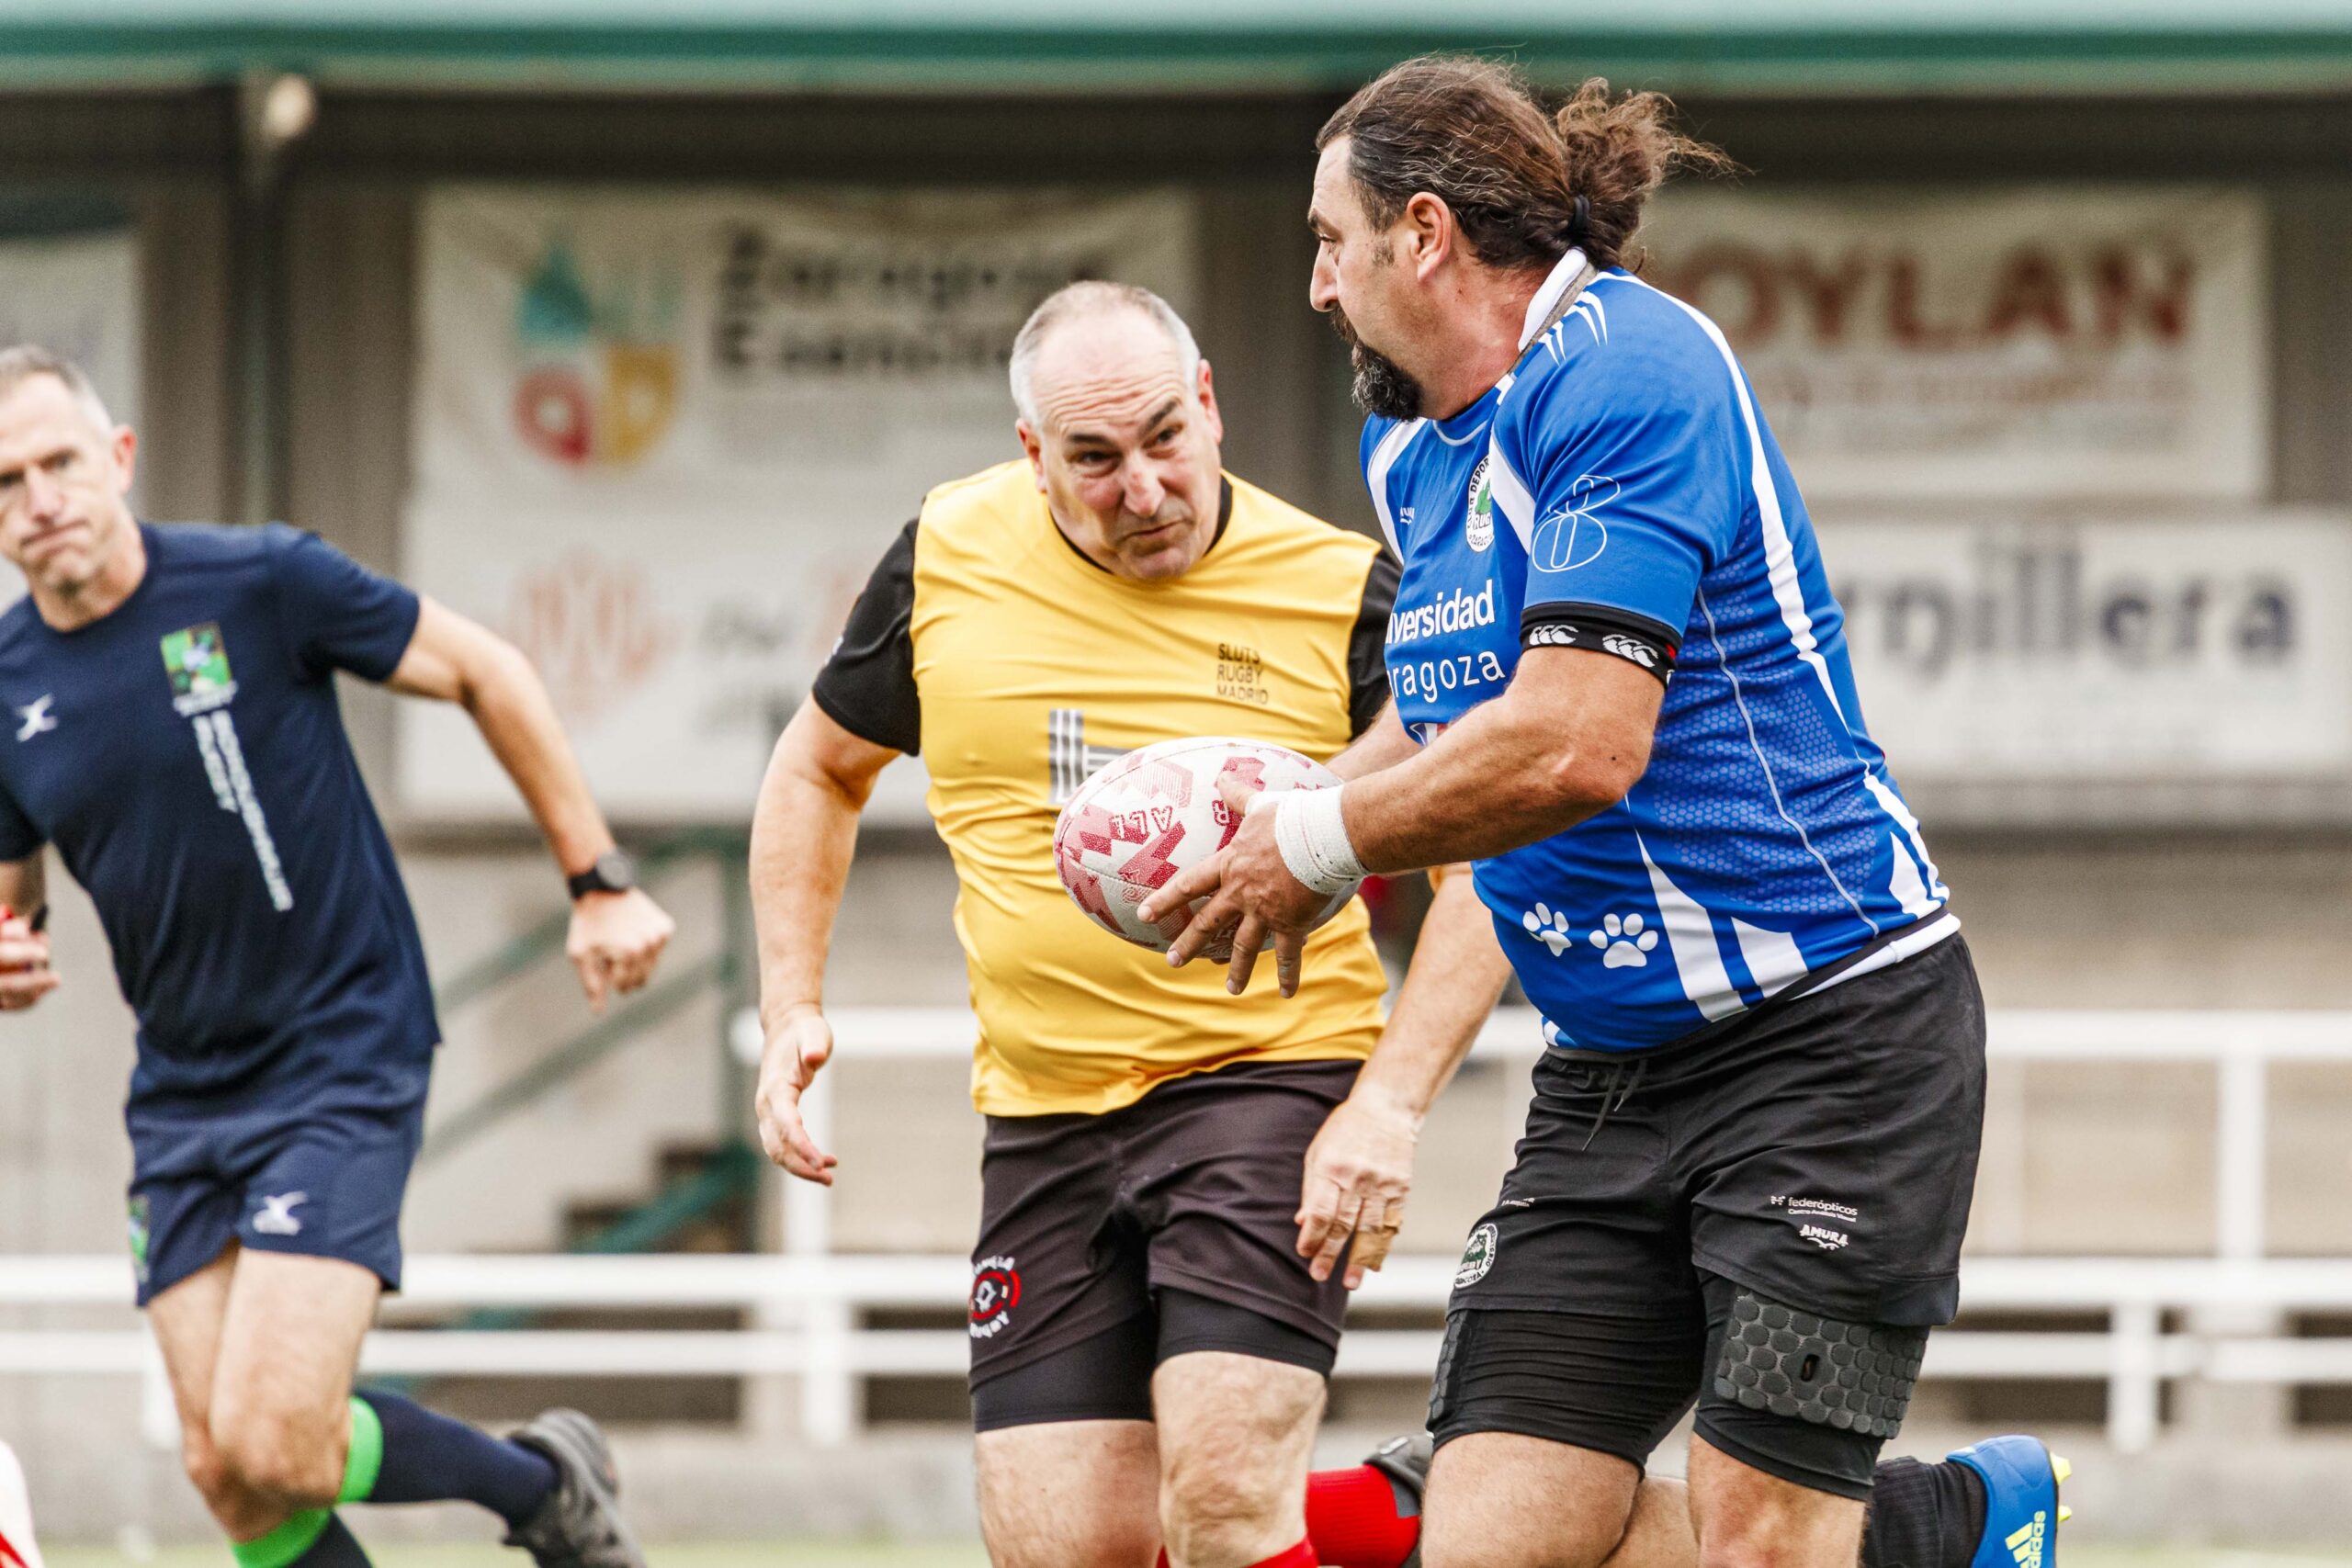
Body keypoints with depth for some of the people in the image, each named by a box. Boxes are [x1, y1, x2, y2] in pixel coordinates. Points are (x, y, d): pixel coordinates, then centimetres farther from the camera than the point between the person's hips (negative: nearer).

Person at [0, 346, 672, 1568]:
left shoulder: (261, 584, -13)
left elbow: (485, 674, -1)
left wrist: (600, 884, 0)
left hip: (343, 1065, -5)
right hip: (180, 1094, 5)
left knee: (275, 1446, -17)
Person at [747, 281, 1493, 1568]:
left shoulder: (1340, 593, -9)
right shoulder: (946, 560, 1)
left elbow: (1483, 859, -6)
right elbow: (821, 770, 19)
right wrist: (791, 1007, 8)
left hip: (1269, 1076, -4)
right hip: (1043, 1117, 4)